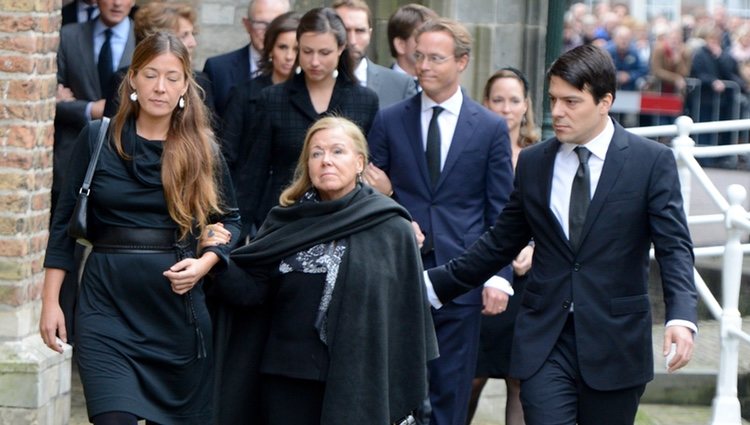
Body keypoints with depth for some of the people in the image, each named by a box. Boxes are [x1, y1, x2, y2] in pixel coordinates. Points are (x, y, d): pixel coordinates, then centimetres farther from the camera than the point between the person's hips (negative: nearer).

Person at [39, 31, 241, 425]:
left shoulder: (202, 149, 4)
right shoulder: (96, 139, 2)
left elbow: (229, 220, 12)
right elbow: (65, 222, 5)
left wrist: (204, 263, -8)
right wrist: (50, 302, 1)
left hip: (178, 307, 2)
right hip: (108, 305, -1)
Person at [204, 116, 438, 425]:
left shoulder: (392, 229, -2)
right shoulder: (285, 223, 7)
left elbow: (407, 317, -2)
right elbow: (249, 291, 2)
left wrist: (404, 397, -4)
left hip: (359, 385, -3)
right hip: (288, 380, 3)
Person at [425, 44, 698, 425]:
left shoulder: (652, 161, -3)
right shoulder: (532, 163, 8)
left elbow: (674, 246, -9)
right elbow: (500, 243, 16)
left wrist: (681, 317, -25)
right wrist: (434, 285, 11)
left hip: (615, 341, -2)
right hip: (544, 339, 2)